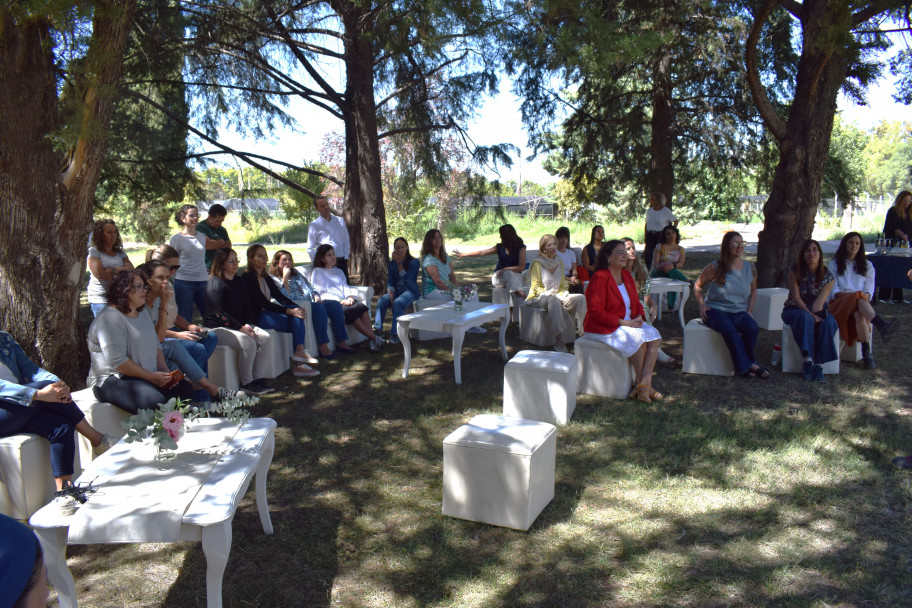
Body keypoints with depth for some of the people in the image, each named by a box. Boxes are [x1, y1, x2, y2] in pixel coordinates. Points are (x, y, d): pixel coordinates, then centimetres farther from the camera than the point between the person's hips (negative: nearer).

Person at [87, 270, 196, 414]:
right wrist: (151, 377, -19)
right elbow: (117, 360, -21)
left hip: (149, 375, 9)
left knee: (185, 389, -11)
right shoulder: (109, 318, -14)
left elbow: (156, 345, 22)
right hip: (113, 380, -9)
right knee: (155, 402, -33)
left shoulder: (142, 314, 17)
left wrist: (165, 370, 3)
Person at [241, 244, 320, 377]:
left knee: (296, 315, -18)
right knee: (296, 323, -21)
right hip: (255, 318, -8)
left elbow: (280, 297, 12)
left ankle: (300, 352, -26)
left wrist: (297, 308, -8)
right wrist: (290, 311, -24)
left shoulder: (266, 278, 17)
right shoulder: (247, 278, -9)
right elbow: (263, 303, -18)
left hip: (267, 312, 8)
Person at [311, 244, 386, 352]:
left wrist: (350, 297, -4)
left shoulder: (338, 271, 29)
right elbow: (321, 294, -3)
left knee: (361, 306, -28)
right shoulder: (317, 272, 9)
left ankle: (372, 341, -38)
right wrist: (340, 301, -14)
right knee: (351, 311, -33)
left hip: (344, 301, 5)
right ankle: (374, 338, -32)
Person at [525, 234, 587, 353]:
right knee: (553, 300, -41)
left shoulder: (559, 262, 13)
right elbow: (535, 288, -8)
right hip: (539, 298, -6)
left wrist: (562, 294, -5)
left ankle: (583, 332, -20)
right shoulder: (537, 263, -5)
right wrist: (549, 294, -22)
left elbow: (563, 285, 17)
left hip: (557, 296, 6)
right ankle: (559, 341, -46)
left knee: (581, 298, -20)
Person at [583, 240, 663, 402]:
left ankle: (645, 383, -21)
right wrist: (623, 322, -22)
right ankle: (640, 383, -8)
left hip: (628, 323, 8)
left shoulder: (627, 276, 11)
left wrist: (639, 316, -6)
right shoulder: (599, 279, -16)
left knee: (653, 335, -16)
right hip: (603, 328, -8)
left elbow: (636, 303, 18)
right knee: (638, 338, -27)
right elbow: (596, 313, -21)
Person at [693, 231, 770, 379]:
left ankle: (741, 365, -13)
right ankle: (748, 365, -22)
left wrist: (749, 310, 8)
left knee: (752, 328, -29)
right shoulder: (715, 267, -4)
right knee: (730, 330, -35)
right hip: (715, 310, -3)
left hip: (739, 311, 4)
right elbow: (698, 286, 7)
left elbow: (753, 291, 22)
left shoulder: (749, 267, 9)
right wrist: (702, 305, -6)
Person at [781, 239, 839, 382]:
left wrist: (815, 315, -28)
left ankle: (818, 365, -29)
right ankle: (808, 360, -34)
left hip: (817, 311, 2)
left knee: (828, 323, -32)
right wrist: (810, 315, -25)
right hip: (794, 309, -2)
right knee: (805, 318, -37)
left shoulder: (828, 276, -6)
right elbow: (796, 297, -14)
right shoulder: (795, 270, -9)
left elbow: (819, 303, -13)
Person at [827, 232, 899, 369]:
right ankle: (881, 325, -65)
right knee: (858, 298, -41)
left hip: (863, 302, 2)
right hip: (840, 303, -2)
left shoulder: (867, 265, 24)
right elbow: (832, 290, 6)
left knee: (860, 314, -40)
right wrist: (847, 294, -14)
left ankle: (866, 353, -52)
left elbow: (869, 290, 12)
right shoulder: (834, 264, 18)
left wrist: (865, 295, -12)